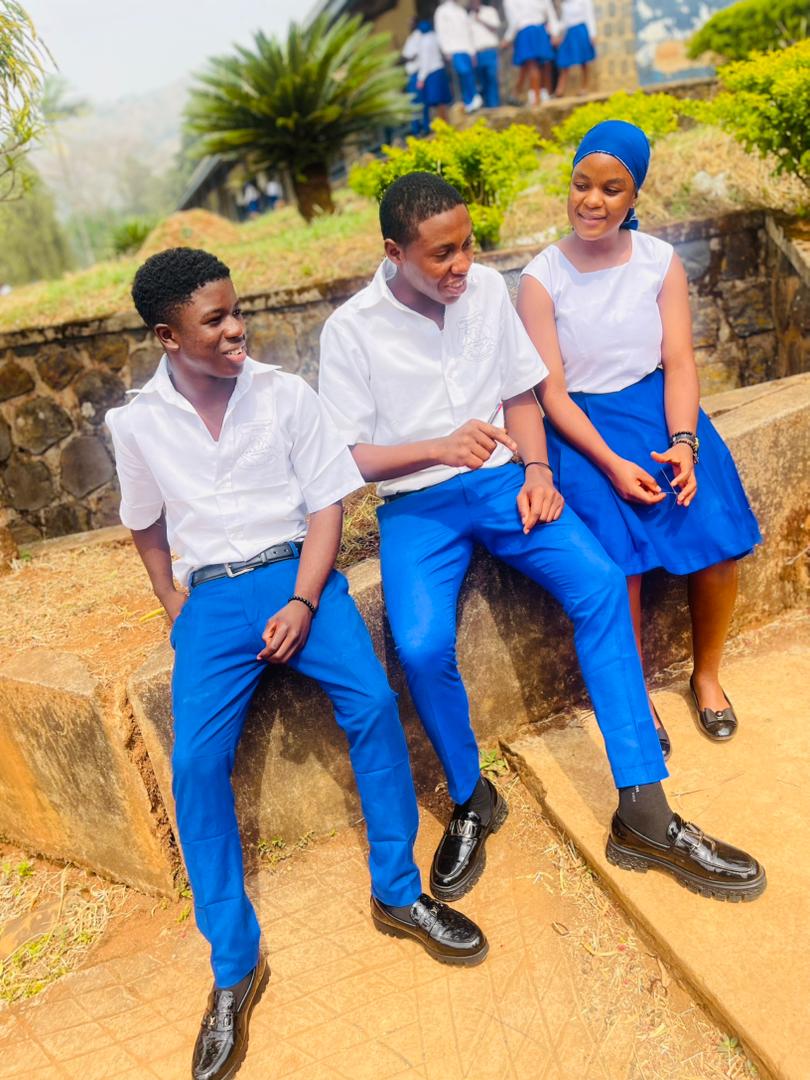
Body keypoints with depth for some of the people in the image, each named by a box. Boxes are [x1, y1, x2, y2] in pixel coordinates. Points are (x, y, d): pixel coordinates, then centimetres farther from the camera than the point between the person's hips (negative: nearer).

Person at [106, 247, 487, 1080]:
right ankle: (233, 965, -3)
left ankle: (397, 890, -2)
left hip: (297, 573, 0)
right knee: (195, 761, -18)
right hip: (212, 595, 1)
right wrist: (173, 609, 11)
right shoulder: (137, 423, 3)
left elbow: (327, 502, -1)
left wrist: (303, 602, -12)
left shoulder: (284, 394, -1)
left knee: (372, 704, -24)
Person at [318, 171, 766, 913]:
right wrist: (440, 447, -19)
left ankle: (643, 813, -15)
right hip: (416, 505, -2)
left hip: (502, 478, 3)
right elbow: (348, 457, -5)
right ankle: (472, 802, 1)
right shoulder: (351, 330, -5)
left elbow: (520, 394, 11)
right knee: (422, 645, -29)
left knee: (601, 584, -23)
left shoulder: (488, 289, 5)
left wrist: (537, 470, -7)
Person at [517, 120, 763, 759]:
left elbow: (679, 362, -2)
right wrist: (611, 464, -19)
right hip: (584, 425, -2)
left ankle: (707, 674, 9)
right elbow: (552, 391, -8)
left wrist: (683, 443, -20)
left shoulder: (662, 262, 4)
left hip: (662, 407, 2)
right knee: (619, 555, -24)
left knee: (718, 536, -18)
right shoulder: (542, 280, -3)